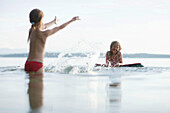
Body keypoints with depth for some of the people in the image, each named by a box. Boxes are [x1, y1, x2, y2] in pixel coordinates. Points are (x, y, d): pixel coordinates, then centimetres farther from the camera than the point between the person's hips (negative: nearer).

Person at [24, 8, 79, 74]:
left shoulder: (32, 30, 7)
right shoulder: (44, 34, -14)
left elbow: (44, 26, 28)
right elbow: (60, 27, -2)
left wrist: (53, 22, 47)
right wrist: (72, 20, 12)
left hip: (28, 63, 8)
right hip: (37, 64, -8)